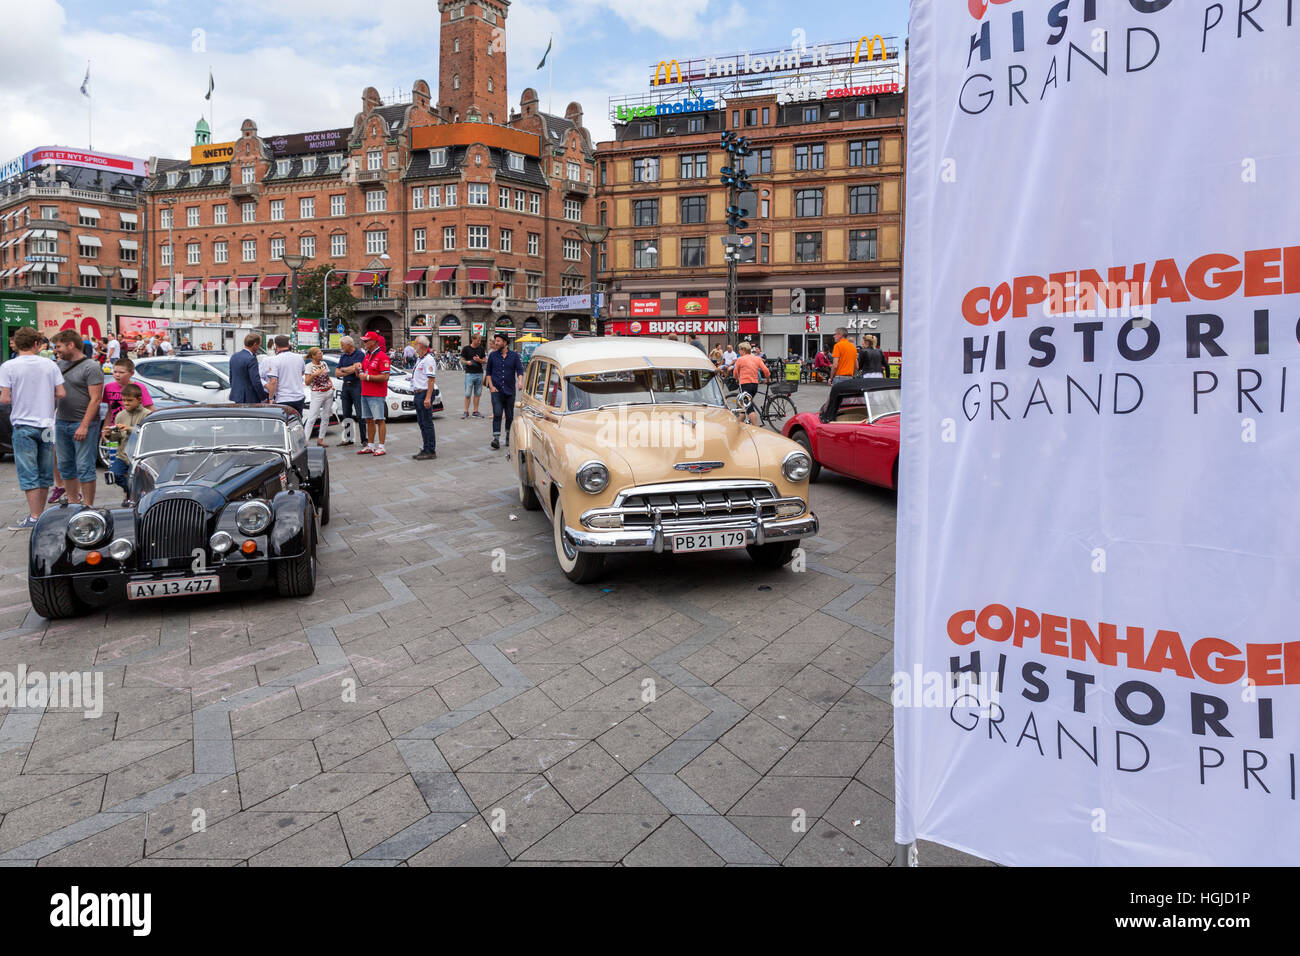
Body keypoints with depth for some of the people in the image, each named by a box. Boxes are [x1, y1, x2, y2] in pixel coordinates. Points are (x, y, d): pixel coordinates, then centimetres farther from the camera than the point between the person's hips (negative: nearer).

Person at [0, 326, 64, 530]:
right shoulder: (50, 365, 0)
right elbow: (61, 394, 0)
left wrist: (18, 397, 11)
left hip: (23, 425, -3)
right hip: (47, 425, 3)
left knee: (28, 474, 0)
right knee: (44, 474, 11)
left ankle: (34, 518, -2)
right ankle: (40, 514, 18)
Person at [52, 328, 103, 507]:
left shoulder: (91, 368, -9)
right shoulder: (60, 364, 14)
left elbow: (95, 399, -14)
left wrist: (84, 426, -19)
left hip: (82, 424, -8)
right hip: (61, 422, 8)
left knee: (84, 467, -5)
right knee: (65, 466, 12)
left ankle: (88, 505, 0)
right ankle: (73, 501, 23)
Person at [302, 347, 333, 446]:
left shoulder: (324, 364, 11)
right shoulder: (309, 366, -6)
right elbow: (307, 382, -10)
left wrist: (331, 386, 5)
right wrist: (315, 374, -24)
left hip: (329, 393, 6)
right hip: (316, 394, -6)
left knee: (326, 417, 7)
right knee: (312, 418, -9)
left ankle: (320, 439, 16)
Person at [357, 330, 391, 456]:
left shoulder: (382, 356, -10)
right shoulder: (367, 356, 17)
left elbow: (385, 377, -19)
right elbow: (363, 372, 26)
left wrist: (368, 377, -16)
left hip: (377, 395, -9)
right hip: (365, 393, 9)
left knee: (380, 420, -4)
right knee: (369, 420, 12)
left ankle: (381, 447, -1)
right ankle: (370, 446, 18)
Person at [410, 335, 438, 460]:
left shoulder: (429, 359, -13)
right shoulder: (418, 359, 18)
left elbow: (431, 380, -20)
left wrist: (428, 398, -25)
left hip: (424, 394, -10)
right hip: (418, 394, 10)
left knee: (427, 423, -7)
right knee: (421, 423, 13)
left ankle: (431, 451, -3)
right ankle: (426, 449, 20)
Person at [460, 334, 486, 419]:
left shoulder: (481, 349, 10)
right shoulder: (466, 349, 0)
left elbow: (484, 361, 12)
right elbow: (462, 360, 2)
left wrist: (479, 360, -9)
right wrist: (467, 362, -18)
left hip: (479, 373, 4)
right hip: (469, 373, -4)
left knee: (477, 394, 7)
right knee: (468, 394, -4)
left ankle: (476, 411, 13)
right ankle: (466, 412, 2)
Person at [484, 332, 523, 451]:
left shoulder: (514, 355, 3)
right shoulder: (493, 356, 6)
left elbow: (519, 369, -3)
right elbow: (488, 372, 11)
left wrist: (520, 381, -23)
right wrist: (491, 386, 0)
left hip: (510, 391, 1)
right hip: (496, 390, -1)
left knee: (509, 416, 8)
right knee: (497, 414, -12)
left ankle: (508, 438, 23)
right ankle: (496, 439, -16)